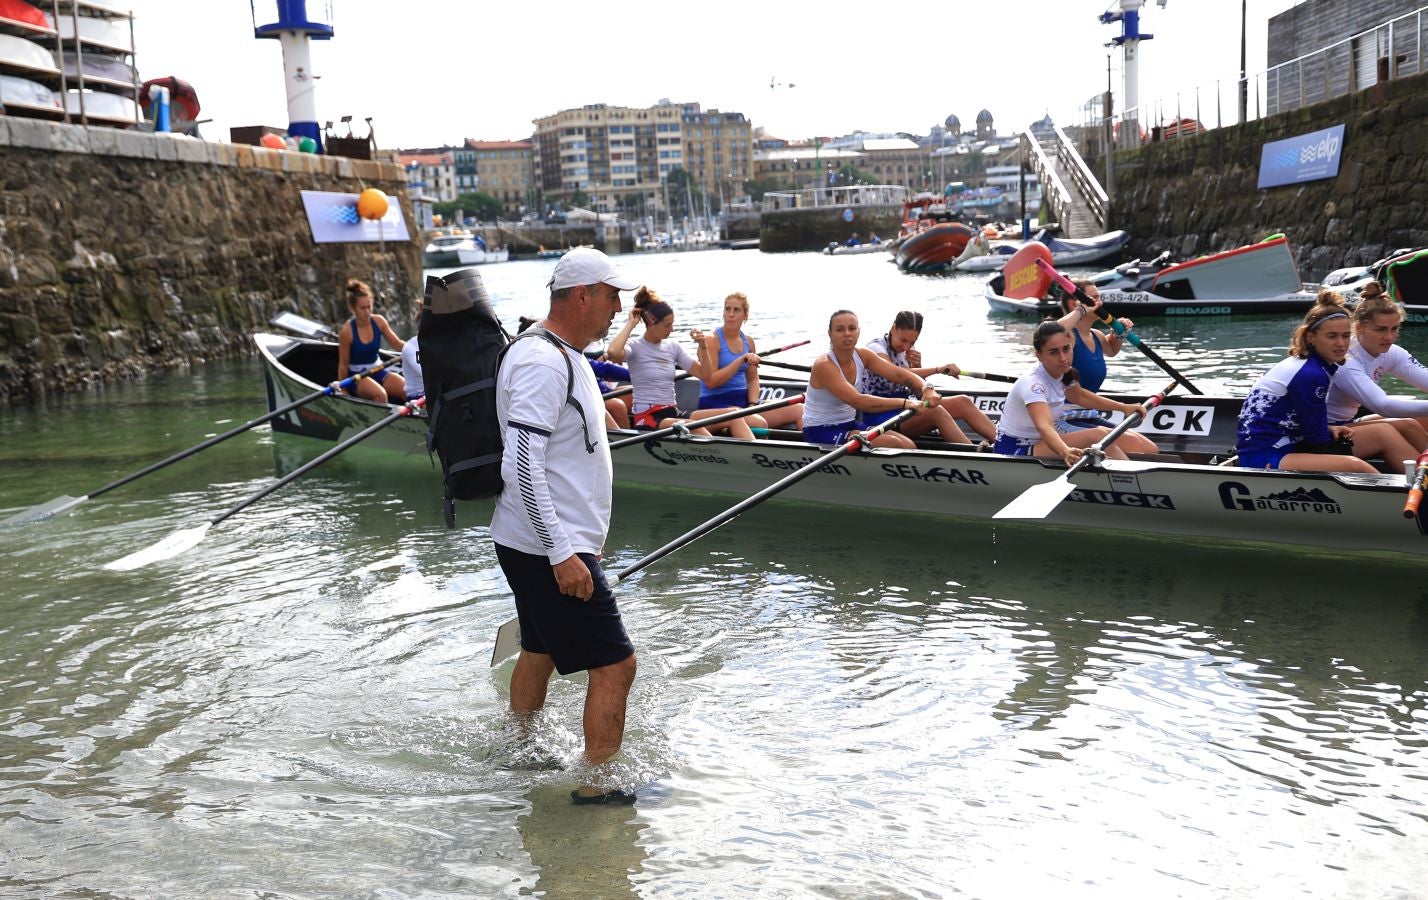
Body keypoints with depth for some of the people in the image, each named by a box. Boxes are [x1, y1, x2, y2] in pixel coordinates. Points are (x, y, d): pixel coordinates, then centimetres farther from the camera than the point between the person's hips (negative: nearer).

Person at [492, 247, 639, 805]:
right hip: (549, 550, -11)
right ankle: (596, 788, 3)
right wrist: (562, 554, -28)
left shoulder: (565, 356, 13)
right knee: (615, 664, -7)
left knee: (540, 652, 23)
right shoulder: (543, 363, -21)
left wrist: (582, 538, 25)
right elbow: (521, 467, -27)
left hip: (557, 544, 11)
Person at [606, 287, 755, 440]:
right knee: (694, 427, -37)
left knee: (733, 413, -14)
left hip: (674, 414, 7)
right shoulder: (635, 348, -2)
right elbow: (613, 352, -27)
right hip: (646, 418, -7)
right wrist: (630, 324, -13)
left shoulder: (673, 347, 14)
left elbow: (704, 374, 15)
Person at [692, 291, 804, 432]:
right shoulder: (711, 340, -8)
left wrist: (752, 405, -6)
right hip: (716, 404, -7)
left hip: (744, 401, 7)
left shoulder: (748, 341, 12)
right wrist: (742, 359, -21)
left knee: (799, 410, -8)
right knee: (759, 424, -34)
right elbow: (710, 381, -17)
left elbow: (753, 379, 13)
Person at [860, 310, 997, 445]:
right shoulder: (876, 347, -14)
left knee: (962, 402, -8)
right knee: (936, 411, -33)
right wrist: (938, 369, -34)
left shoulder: (905, 351, 11)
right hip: (880, 416, -8)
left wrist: (917, 367, -8)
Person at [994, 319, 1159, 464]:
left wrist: (1124, 407, 19)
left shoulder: (1062, 373, 0)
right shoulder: (1032, 384, -27)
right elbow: (1044, 426, -45)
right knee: (1097, 435, -27)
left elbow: (1079, 396, 23)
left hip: (1043, 442, 9)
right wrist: (1065, 452, -64)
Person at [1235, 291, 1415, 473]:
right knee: (1354, 466, -32)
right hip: (1264, 458, -11)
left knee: (1383, 432, 8)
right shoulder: (1310, 375, -20)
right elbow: (1318, 439, -12)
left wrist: (1329, 429, 1)